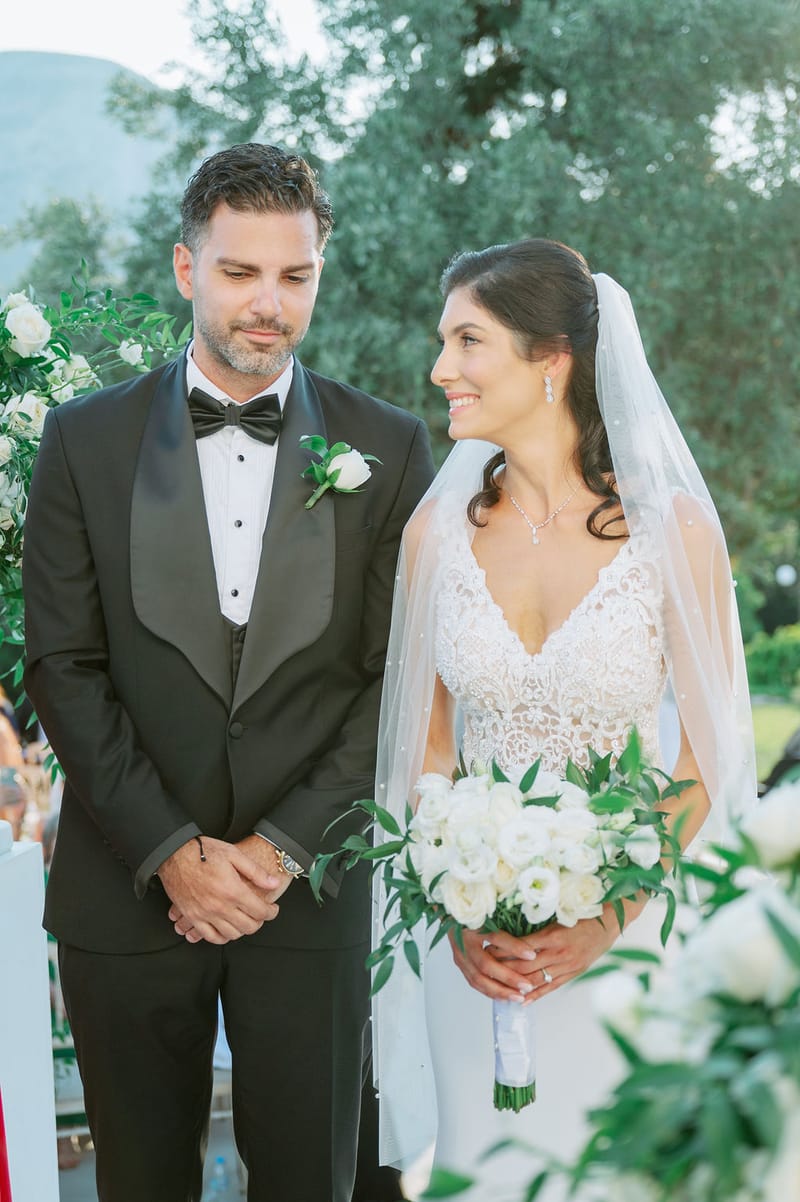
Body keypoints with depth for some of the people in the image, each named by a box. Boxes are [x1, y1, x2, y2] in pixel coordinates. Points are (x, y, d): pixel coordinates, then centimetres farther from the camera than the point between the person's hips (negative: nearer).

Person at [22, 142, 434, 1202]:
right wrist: (171, 852, -10)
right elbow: (63, 665, -3)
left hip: (308, 887, 0)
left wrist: (281, 848, -10)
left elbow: (399, 676, -2)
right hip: (127, 889, 1)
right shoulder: (86, 439, 0)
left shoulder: (389, 449, 0)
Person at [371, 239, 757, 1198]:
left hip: (627, 922, -2)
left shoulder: (672, 528, -10)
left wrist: (608, 919, -15)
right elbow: (423, 741, 4)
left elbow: (705, 752, -6)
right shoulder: (438, 529, -1)